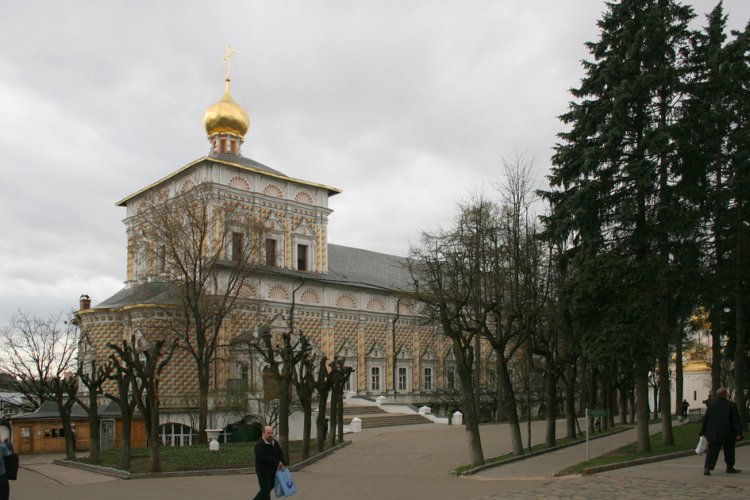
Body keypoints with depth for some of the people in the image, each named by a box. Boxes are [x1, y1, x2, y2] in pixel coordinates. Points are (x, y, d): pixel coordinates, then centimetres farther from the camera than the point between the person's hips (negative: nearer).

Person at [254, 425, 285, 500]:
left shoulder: (275, 442, 7)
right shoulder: (259, 445, -18)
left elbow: (280, 453, 5)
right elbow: (265, 457, -27)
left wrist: (282, 464, -13)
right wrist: (278, 463, -21)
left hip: (273, 471, 8)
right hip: (263, 471, -8)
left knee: (270, 487, 18)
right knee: (266, 491, -4)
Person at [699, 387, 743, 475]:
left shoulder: (711, 405, 2)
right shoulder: (731, 405, -5)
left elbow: (705, 420, 5)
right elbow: (736, 420, -7)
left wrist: (704, 433, 11)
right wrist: (738, 433, -4)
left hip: (713, 434, 2)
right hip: (728, 434, -2)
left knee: (712, 451, -1)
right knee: (729, 451, 16)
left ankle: (707, 467, -16)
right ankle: (730, 467, 27)